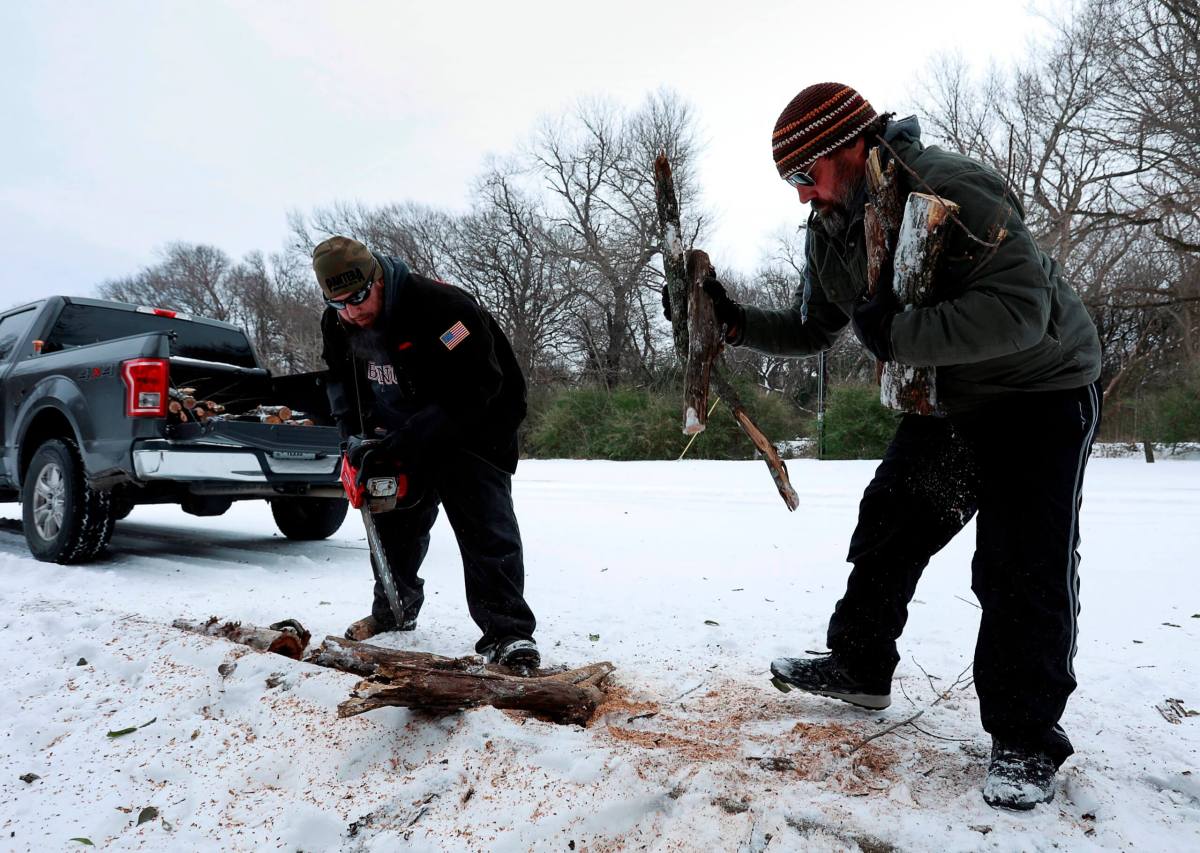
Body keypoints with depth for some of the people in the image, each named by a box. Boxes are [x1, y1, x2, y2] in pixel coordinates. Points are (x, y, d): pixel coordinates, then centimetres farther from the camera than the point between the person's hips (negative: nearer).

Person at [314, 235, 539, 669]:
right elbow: (340, 380, 11)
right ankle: (395, 610, 36)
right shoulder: (337, 325, -7)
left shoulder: (440, 306, -31)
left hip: (472, 432, -7)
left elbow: (477, 385, -33)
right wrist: (356, 433, -7)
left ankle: (507, 633, -16)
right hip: (401, 442, 7)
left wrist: (410, 436, -33)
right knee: (396, 521, 16)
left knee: (486, 527, -16)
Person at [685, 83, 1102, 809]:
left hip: (1042, 390, -8)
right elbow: (812, 331, 6)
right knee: (889, 525, 11)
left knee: (1021, 565, -11)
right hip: (946, 401, 8)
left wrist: (897, 333, -38)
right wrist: (733, 320, -8)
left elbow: (1022, 310, -35)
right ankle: (860, 666, 27)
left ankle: (1025, 739, 4)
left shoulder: (952, 189, -28)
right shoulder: (829, 230, -2)